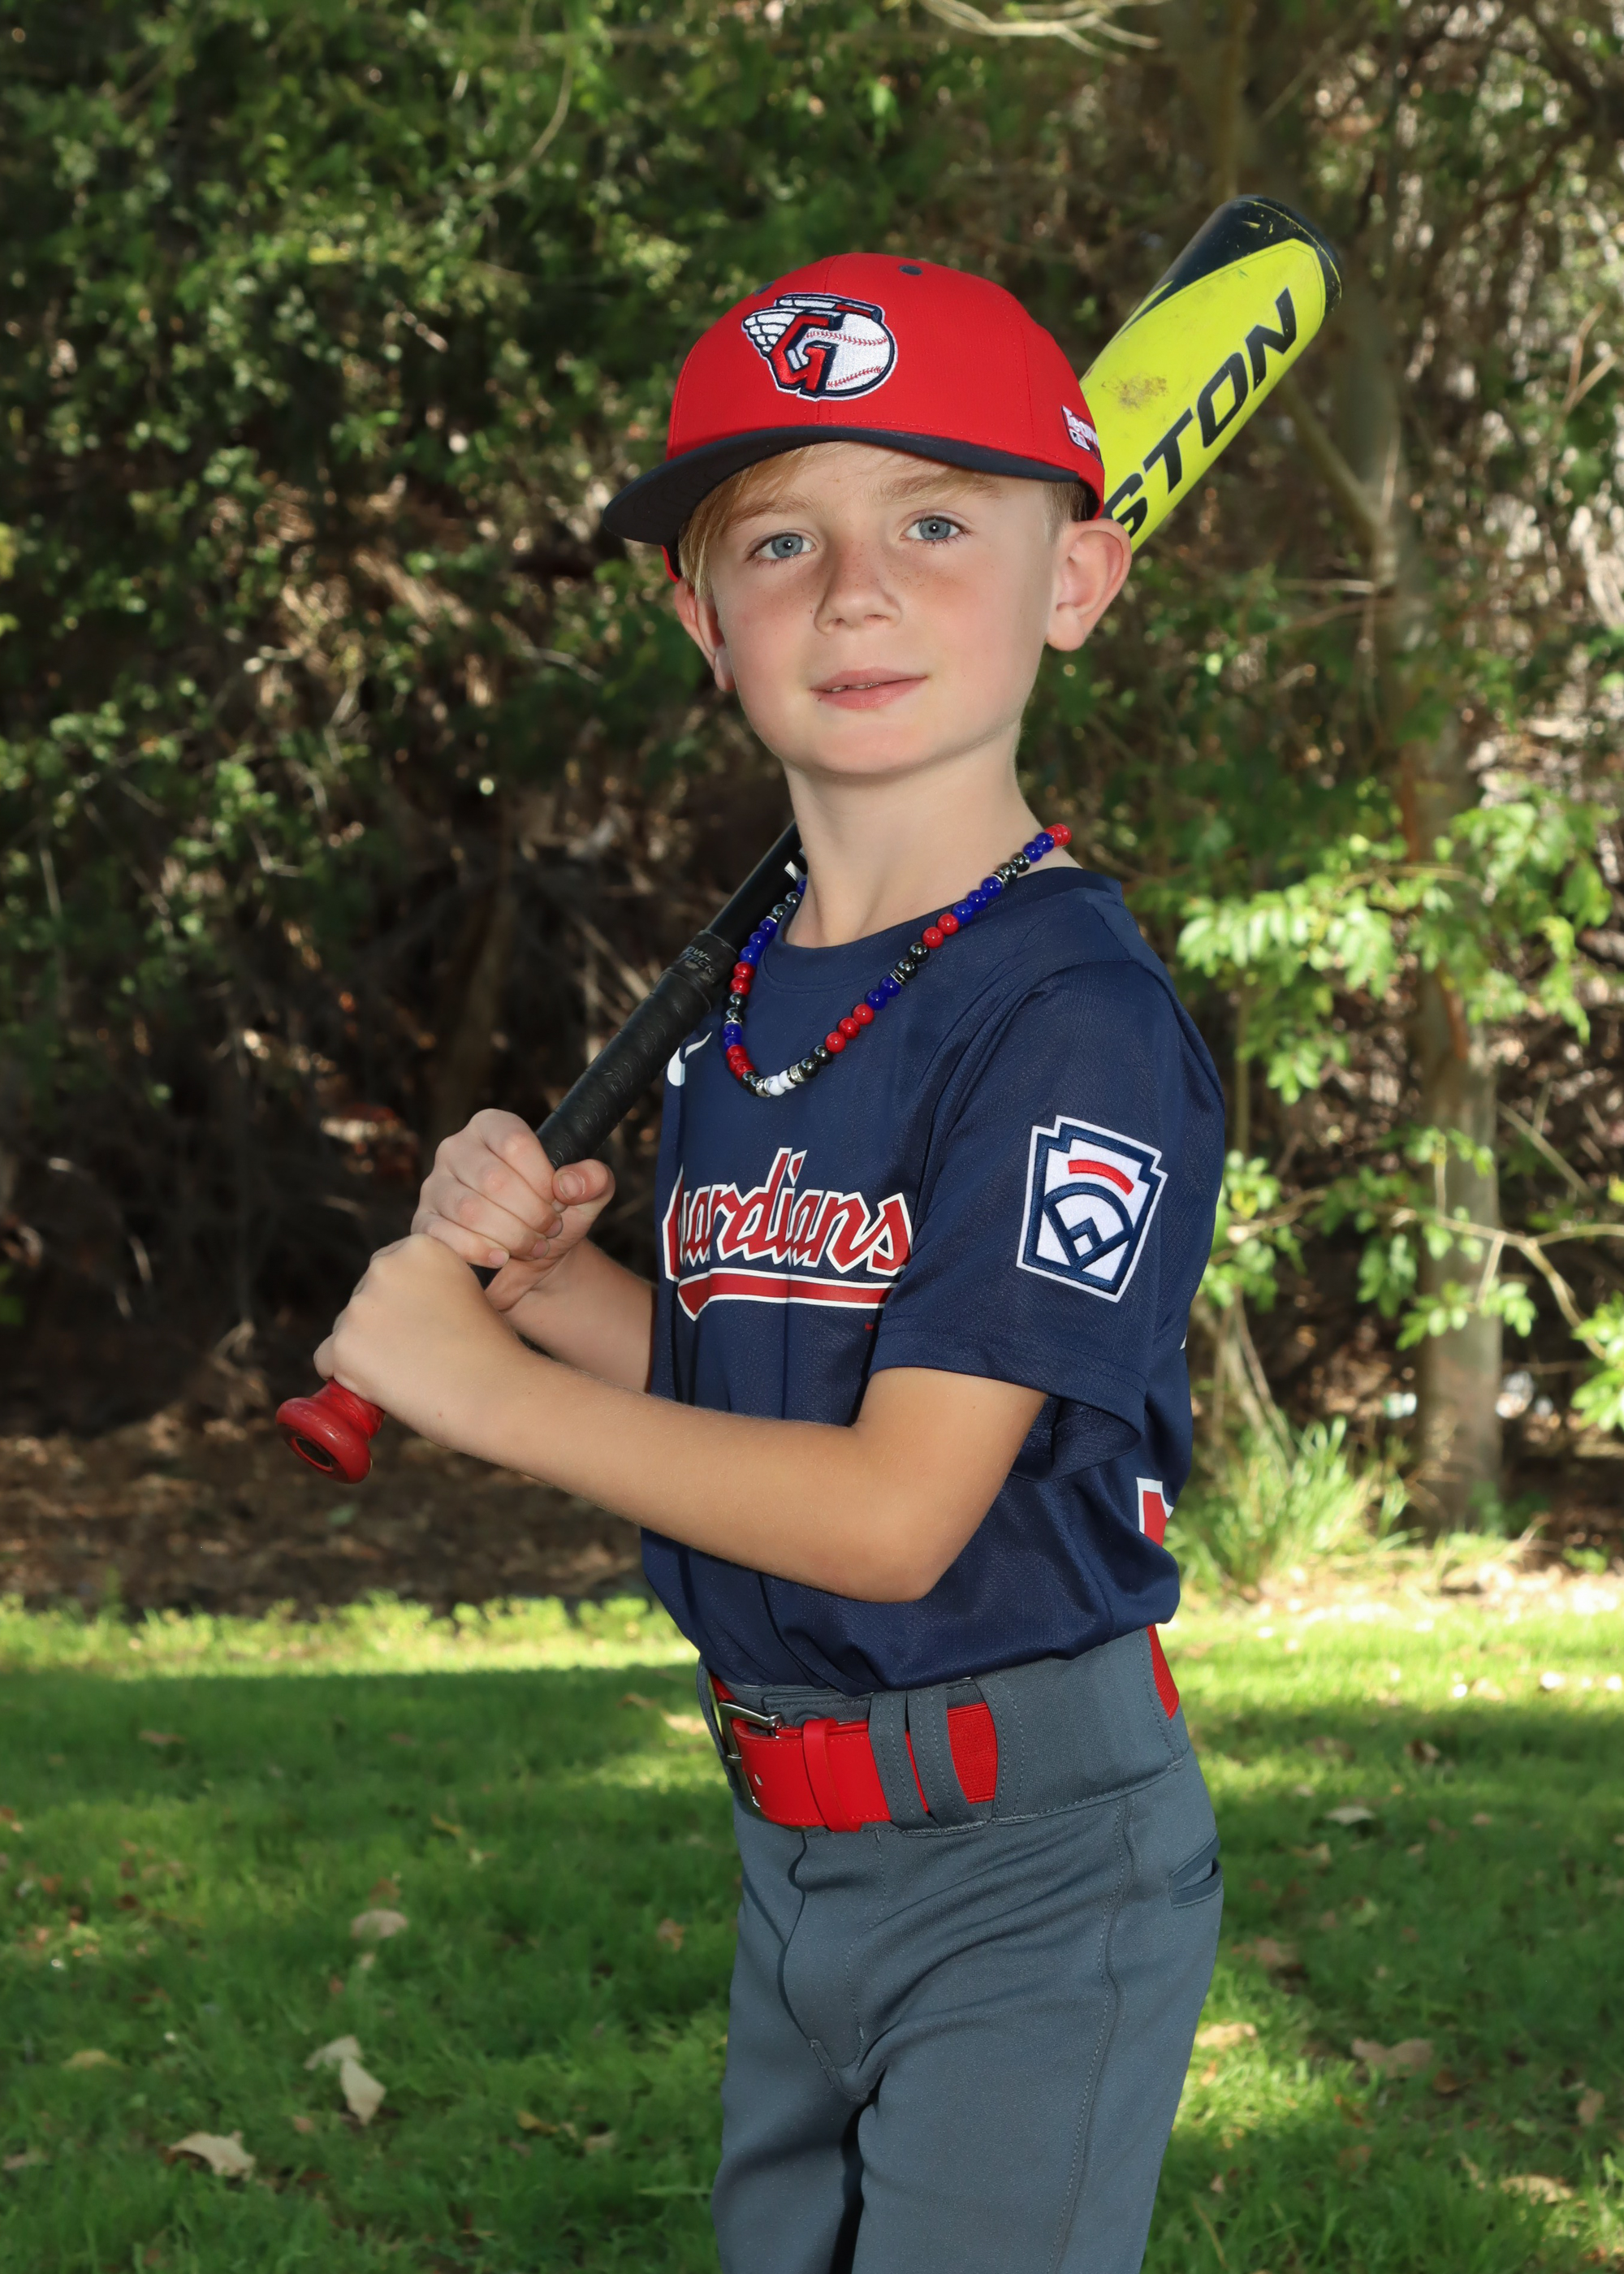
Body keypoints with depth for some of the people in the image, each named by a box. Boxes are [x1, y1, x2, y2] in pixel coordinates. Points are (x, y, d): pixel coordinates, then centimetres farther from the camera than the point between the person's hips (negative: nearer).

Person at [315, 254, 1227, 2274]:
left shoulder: (1070, 1011, -20)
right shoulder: (744, 1009, 6)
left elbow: (895, 1507, -24)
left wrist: (484, 1383, -16)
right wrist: (543, 1272, -5)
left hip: (1027, 1868, -8)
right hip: (790, 1840, 8)